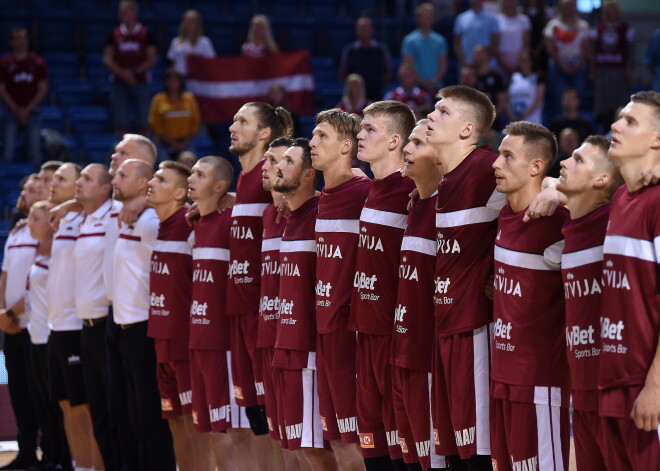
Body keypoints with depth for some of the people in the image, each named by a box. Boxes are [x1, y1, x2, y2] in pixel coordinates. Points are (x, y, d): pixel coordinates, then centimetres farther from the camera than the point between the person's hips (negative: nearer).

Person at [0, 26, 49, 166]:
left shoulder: (39, 63, 5)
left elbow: (43, 89, 4)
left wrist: (27, 109, -6)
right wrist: (17, 110, -8)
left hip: (32, 111, 1)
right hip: (12, 111, -1)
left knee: (34, 154, -3)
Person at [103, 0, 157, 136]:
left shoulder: (146, 34, 1)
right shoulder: (114, 34, 6)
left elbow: (151, 60, -1)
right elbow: (107, 59, 2)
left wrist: (134, 72, -13)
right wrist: (122, 73, -14)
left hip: (140, 83, -1)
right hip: (119, 83, 1)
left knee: (143, 124, 0)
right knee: (120, 124, -1)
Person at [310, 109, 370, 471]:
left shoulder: (366, 192, -12)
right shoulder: (324, 197, 13)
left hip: (351, 326, -8)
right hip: (325, 325, 8)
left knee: (358, 436, -4)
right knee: (336, 436, 12)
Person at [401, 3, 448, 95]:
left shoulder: (440, 40, 10)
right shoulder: (410, 40, 0)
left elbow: (443, 64, 8)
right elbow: (408, 66, -5)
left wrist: (434, 81, -8)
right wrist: (424, 83, -11)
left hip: (435, 87, 3)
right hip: (418, 86, -3)